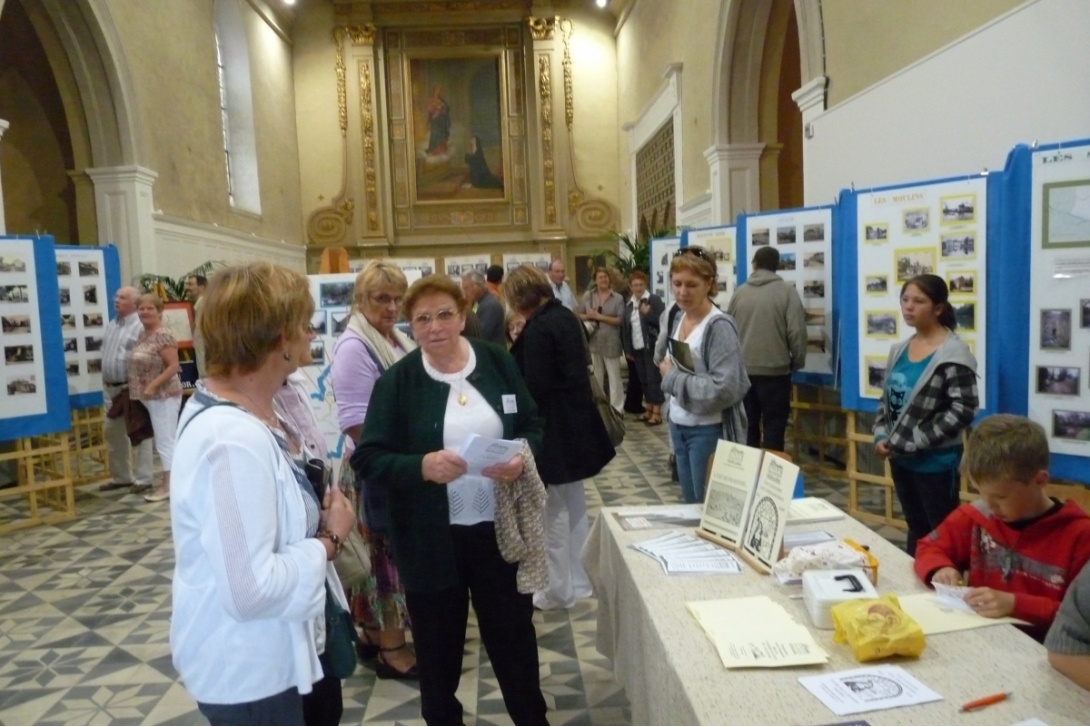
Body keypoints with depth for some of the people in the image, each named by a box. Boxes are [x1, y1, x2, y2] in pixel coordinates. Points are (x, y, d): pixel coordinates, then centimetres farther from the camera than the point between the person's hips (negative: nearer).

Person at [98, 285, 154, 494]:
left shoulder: (140, 327, -11)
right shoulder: (111, 325, 15)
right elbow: (105, 354, 20)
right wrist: (105, 383, 15)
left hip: (131, 388, -9)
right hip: (110, 388, 9)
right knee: (113, 433, 14)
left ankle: (143, 479, 6)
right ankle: (120, 477, 26)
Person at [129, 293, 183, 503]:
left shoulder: (163, 336, -16)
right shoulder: (142, 335, 12)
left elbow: (173, 366, -20)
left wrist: (153, 385, -24)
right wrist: (139, 389, 12)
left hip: (164, 395, -9)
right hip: (151, 397, 9)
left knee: (164, 441, -4)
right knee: (168, 440, 14)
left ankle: (168, 484, 3)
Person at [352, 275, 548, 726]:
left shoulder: (499, 363, -1)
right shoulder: (396, 381, -8)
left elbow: (534, 426, 6)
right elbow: (367, 458, -9)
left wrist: (522, 456, -16)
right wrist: (421, 467, -26)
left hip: (499, 529, 2)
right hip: (432, 540, -1)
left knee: (514, 633, 17)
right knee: (437, 645, 16)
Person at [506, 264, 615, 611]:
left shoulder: (538, 328, -19)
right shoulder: (567, 316, 8)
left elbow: (535, 386, -21)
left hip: (553, 429, -9)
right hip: (576, 423, 9)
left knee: (554, 511, 2)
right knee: (574, 505, 17)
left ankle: (559, 590, 14)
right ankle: (579, 580, 29)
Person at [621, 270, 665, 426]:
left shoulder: (654, 300, -6)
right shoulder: (629, 304, 12)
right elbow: (624, 327, 13)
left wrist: (648, 313, -22)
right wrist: (627, 349, 9)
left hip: (652, 348, -6)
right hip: (636, 349, 6)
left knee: (654, 379, -4)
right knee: (643, 380, 11)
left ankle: (657, 412, 1)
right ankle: (649, 409, 21)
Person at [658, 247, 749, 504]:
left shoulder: (719, 326, -18)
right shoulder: (679, 318, 6)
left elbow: (725, 389, -25)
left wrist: (672, 378, -18)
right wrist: (666, 369, 1)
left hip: (708, 430, -7)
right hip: (678, 425, 8)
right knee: (690, 503, 19)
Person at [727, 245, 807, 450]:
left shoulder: (739, 292, 6)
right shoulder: (787, 290, -5)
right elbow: (796, 331, -10)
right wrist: (797, 362, 5)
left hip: (743, 371, 4)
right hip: (775, 371, -4)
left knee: (747, 428, 12)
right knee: (773, 429, 2)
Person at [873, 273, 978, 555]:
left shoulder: (953, 354, -16)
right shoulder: (900, 350, 7)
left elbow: (962, 410, -21)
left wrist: (913, 442, -19)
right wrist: (881, 437, -1)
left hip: (935, 462, -7)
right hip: (900, 460, 7)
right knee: (915, 528, 21)